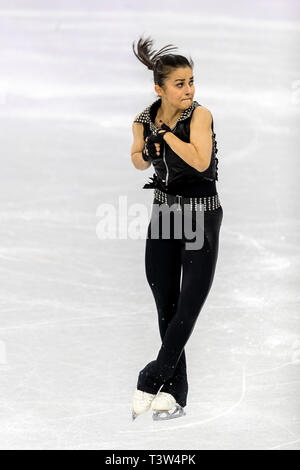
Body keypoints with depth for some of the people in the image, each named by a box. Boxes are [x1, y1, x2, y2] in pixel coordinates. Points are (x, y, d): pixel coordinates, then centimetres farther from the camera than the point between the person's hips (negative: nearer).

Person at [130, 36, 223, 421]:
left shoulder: (200, 115, -15)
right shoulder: (143, 121, -1)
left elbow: (201, 161, -29)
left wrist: (166, 132, -21)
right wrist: (145, 152, -6)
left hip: (201, 214, -5)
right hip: (163, 212, 5)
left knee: (189, 306, -9)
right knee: (165, 307, 7)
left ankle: (152, 381, 2)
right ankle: (174, 394, 15)